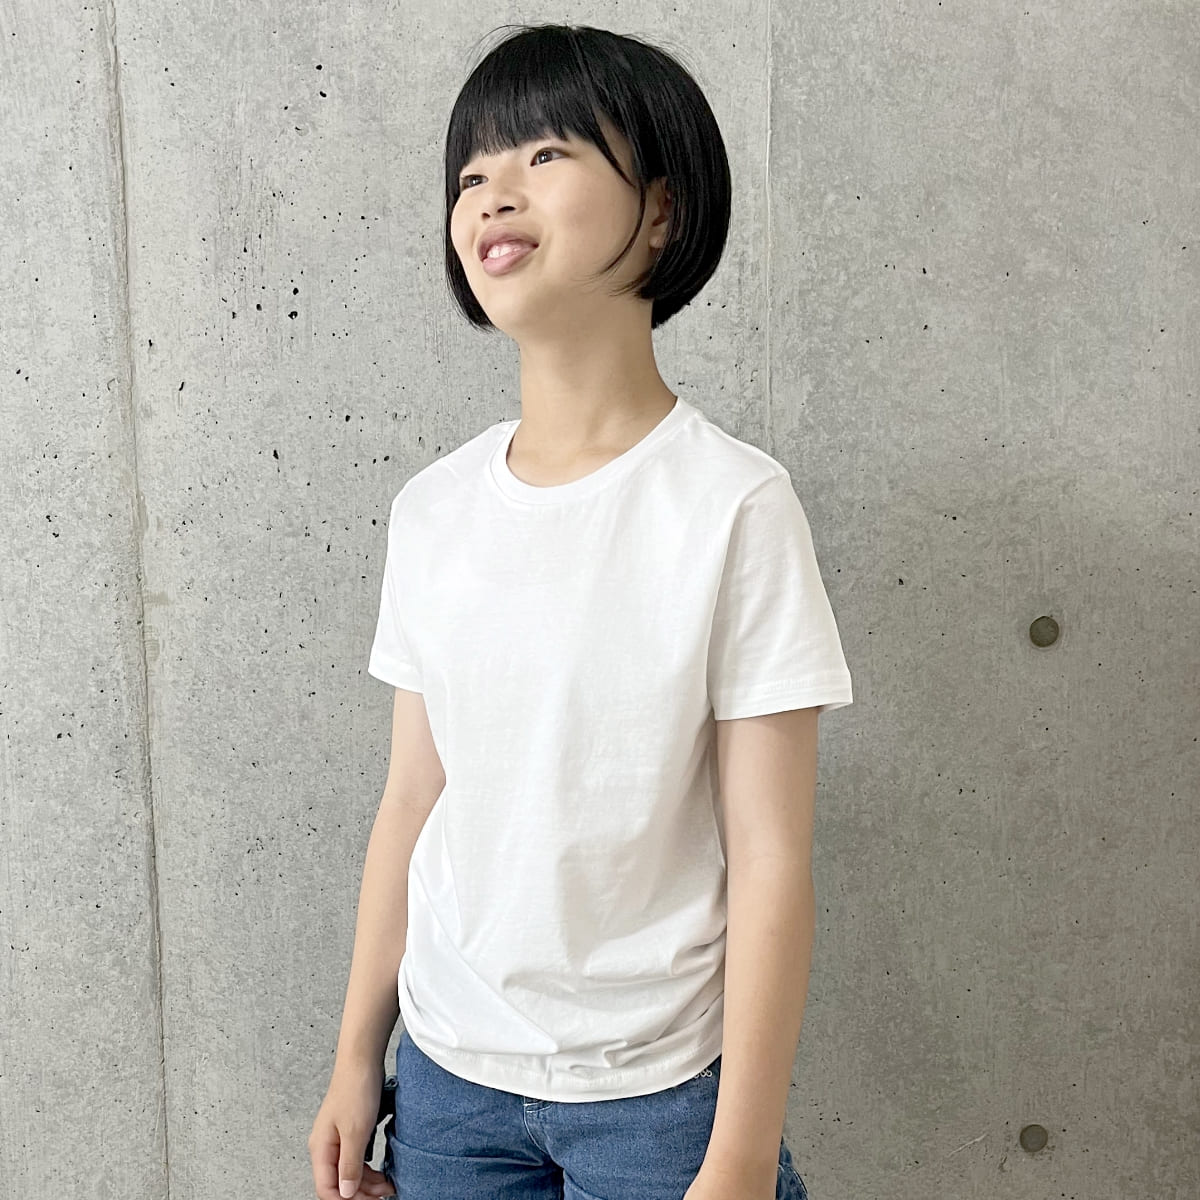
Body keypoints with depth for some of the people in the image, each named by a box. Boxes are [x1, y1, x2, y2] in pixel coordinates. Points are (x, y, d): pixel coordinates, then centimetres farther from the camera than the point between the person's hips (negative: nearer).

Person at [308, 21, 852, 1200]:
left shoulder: (733, 505, -16)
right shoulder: (433, 510, -2)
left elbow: (771, 863, -14)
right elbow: (411, 807, 4)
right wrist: (356, 1057, 9)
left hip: (657, 1089, -3)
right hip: (447, 1071, 4)